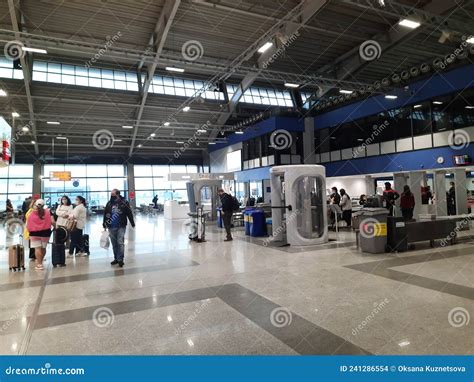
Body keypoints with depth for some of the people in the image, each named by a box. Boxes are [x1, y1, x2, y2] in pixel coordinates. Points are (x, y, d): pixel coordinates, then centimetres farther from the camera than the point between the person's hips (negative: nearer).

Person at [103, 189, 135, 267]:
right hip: (111, 227, 4)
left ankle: (120, 259, -1)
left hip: (121, 226, -4)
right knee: (114, 244, 11)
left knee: (120, 243, -7)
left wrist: (132, 223, -3)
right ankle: (116, 258, 23)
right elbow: (105, 214, 11)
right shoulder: (109, 203, 4)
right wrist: (104, 224, 11)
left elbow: (129, 214, -4)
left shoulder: (124, 203, -6)